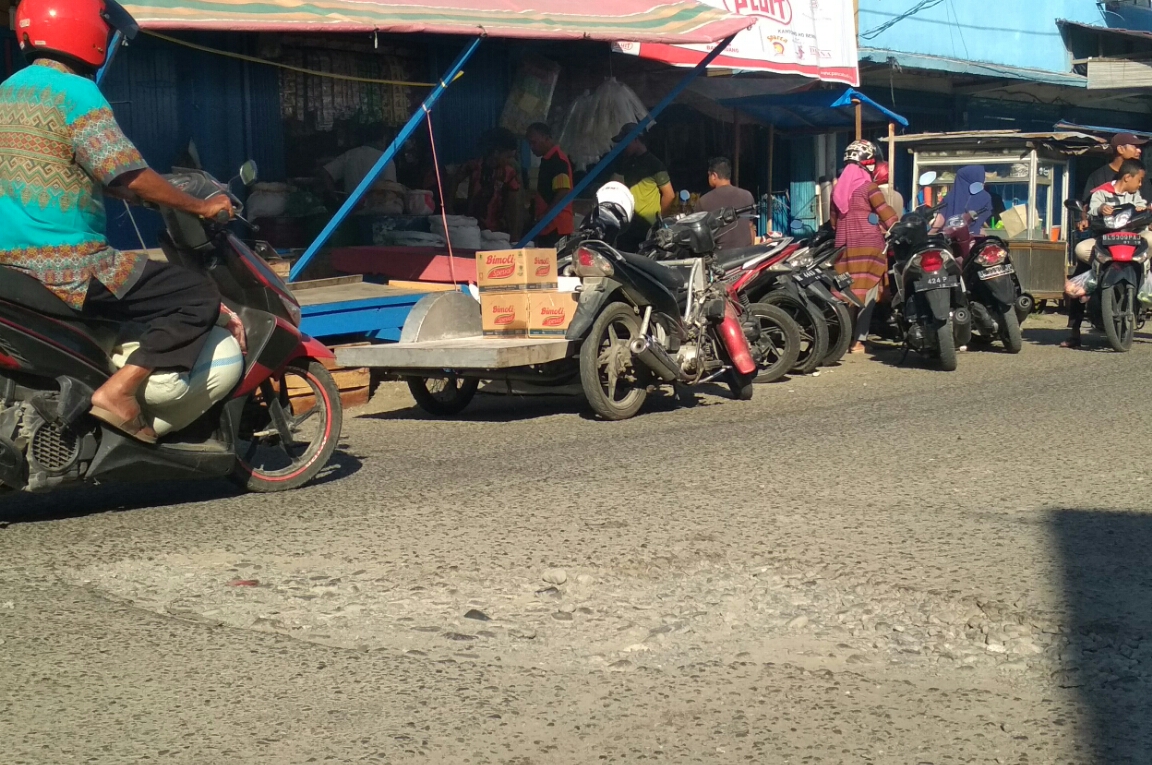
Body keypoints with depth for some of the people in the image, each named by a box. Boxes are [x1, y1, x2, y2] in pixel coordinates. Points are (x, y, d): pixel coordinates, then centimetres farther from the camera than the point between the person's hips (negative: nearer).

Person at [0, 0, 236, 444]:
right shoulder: (75, 92, -12)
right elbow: (129, 176, -18)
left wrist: (151, 194, 29)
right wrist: (200, 206, -5)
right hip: (67, 266, -10)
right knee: (199, 298, -7)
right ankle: (120, 391, -16)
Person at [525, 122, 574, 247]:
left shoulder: (557, 159, -11)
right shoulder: (548, 159, 19)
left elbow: (563, 193, -20)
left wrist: (545, 216, -20)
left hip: (555, 226, -10)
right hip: (548, 226, 10)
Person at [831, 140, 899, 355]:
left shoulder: (838, 188, 13)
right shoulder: (868, 186, -7)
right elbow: (885, 213, -7)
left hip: (844, 246, 6)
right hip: (868, 246, -6)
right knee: (867, 293, -4)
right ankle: (858, 340, -7)